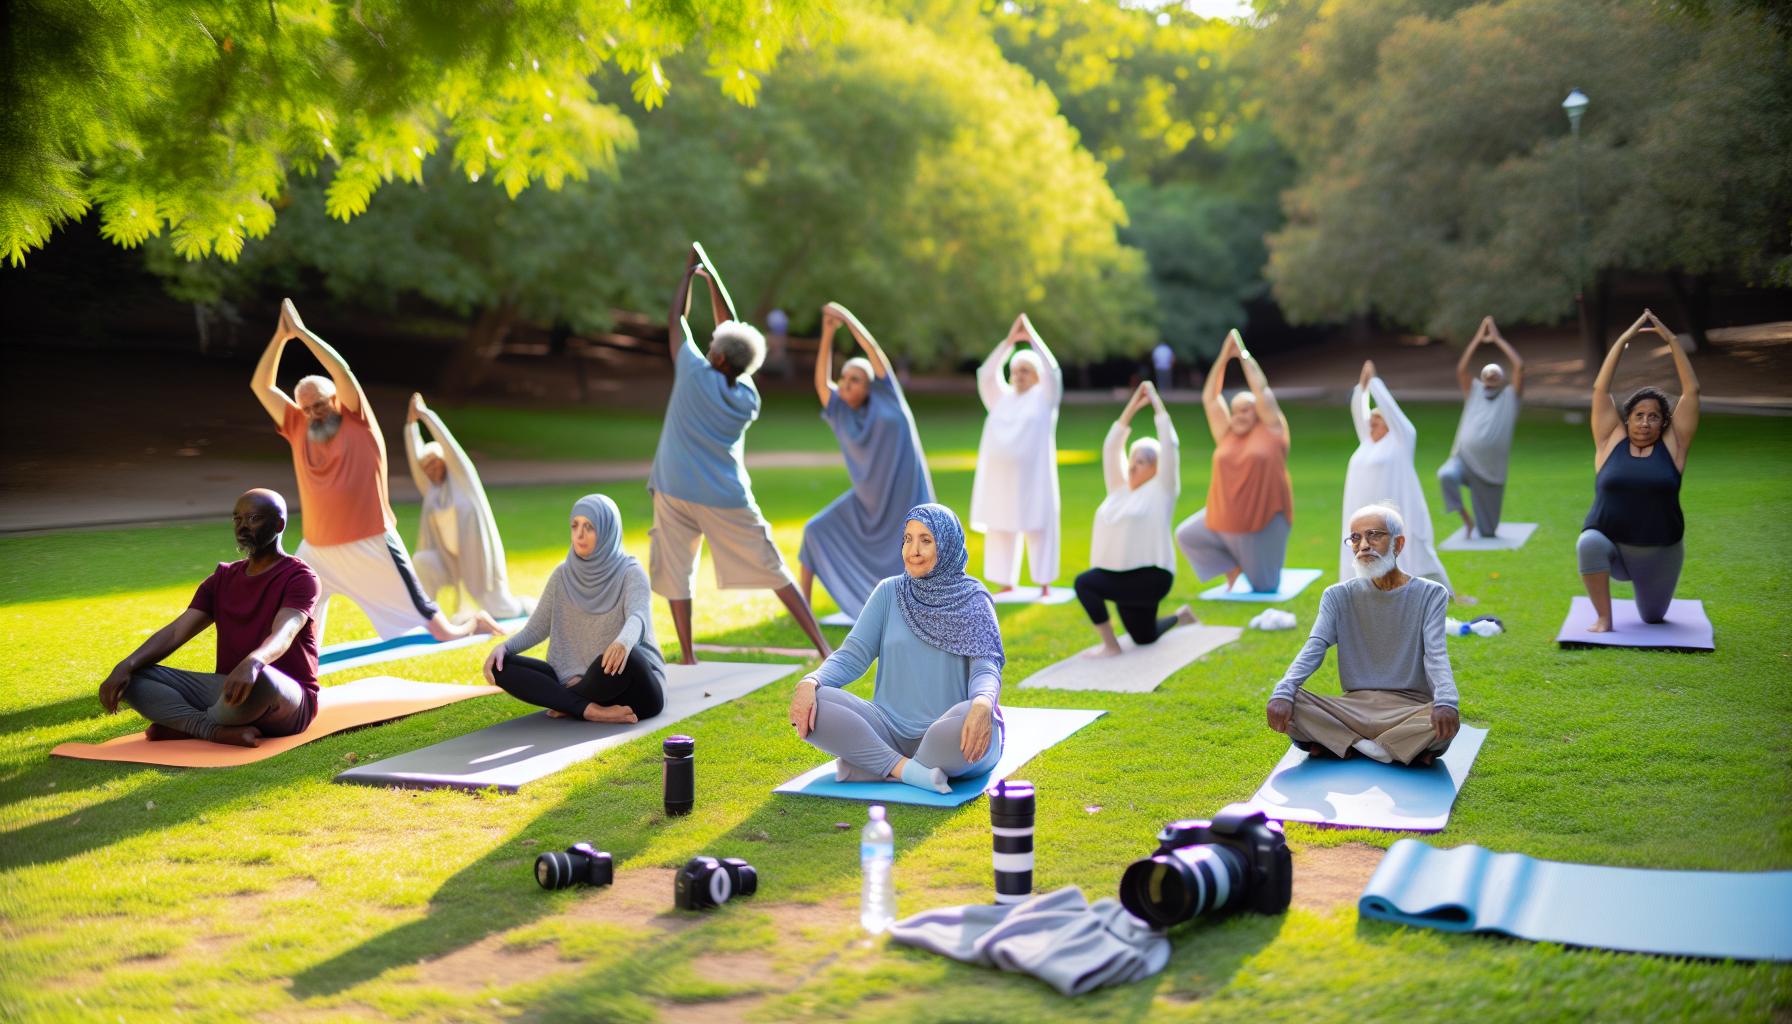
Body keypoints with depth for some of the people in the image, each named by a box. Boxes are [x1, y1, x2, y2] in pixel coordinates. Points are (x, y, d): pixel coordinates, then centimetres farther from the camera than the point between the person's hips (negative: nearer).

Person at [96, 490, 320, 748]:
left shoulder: (300, 578, -6)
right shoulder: (223, 578, 15)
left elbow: (283, 635, -26)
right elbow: (175, 632, 5)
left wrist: (251, 664, -49)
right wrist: (126, 666, -14)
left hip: (288, 706, -6)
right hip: (227, 690, 6)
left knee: (259, 677, -41)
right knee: (133, 677, -9)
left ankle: (183, 726, -14)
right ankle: (220, 731, -28)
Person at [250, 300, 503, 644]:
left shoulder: (359, 423, -3)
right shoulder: (298, 430, 8)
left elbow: (342, 370, -15)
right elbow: (261, 385, 6)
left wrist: (302, 332, -13)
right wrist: (281, 336, -3)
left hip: (372, 549, -4)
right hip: (316, 552, 4)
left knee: (442, 634, -2)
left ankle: (475, 624, 29)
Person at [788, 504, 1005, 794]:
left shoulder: (974, 603, 0)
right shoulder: (889, 592, 8)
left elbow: (986, 670, -11)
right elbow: (852, 656, 2)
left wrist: (983, 704, -36)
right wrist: (810, 682, -19)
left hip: (948, 736, -3)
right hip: (891, 731, 3)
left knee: (972, 720, -39)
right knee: (809, 705, -20)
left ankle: (871, 767, -20)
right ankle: (907, 769, -22)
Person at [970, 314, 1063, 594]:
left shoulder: (1044, 399, 5)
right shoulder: (1002, 399, 14)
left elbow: (1053, 373, -11)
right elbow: (986, 375, 2)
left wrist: (1032, 337, -11)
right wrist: (1009, 341, -4)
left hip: (1033, 476, -4)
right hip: (1000, 478, 4)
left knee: (1038, 529, -2)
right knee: (1001, 530, 5)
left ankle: (1044, 587, 2)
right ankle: (1007, 585, 11)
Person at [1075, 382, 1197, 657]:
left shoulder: (1161, 490, -4)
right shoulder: (1120, 488, 12)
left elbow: (1169, 446, -11)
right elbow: (1111, 447, 11)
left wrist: (1156, 402, -4)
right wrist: (1133, 406, 9)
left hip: (1150, 575, -8)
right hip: (1122, 575, 8)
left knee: (1085, 583, -26)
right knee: (1144, 638, 18)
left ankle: (1111, 646, -15)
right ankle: (1180, 616, 44)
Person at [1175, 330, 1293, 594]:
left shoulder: (1271, 430, -1)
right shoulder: (1226, 435, 7)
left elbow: (1262, 390, -6)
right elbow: (1209, 397, 7)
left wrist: (1244, 355, 0)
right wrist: (1224, 357, 3)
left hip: (1263, 520, -4)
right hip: (1225, 519, 5)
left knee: (1265, 588, 0)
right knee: (1186, 535, -3)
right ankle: (1233, 566, 11)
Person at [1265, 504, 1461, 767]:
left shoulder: (1430, 595, 3)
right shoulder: (1338, 596, 8)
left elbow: (1436, 655, -12)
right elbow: (1314, 648, -7)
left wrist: (1446, 701, -33)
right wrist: (1282, 692, -26)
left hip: (1410, 710, -2)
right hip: (1353, 707, 2)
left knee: (1447, 720, -36)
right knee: (1286, 704, -25)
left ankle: (1346, 745, -19)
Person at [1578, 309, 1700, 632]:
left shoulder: (1672, 446, 1)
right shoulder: (1611, 442, 1)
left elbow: (1691, 391, -2)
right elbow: (1601, 389, -2)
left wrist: (1672, 341, -4)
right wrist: (1624, 339, -4)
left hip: (1660, 552, 2)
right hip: (1610, 547, -2)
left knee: (1652, 618, 14)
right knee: (1589, 542, -35)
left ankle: (1646, 589, 50)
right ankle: (1604, 618, -20)